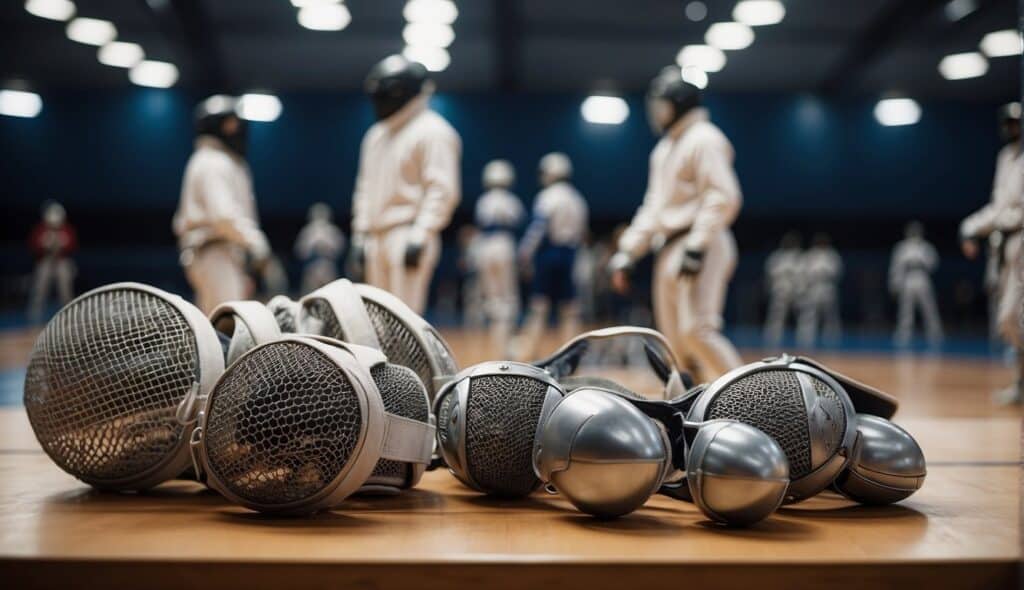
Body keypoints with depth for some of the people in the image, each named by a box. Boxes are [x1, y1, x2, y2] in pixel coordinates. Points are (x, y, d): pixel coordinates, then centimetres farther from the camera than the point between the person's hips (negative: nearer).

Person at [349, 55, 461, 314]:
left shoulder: (432, 132, -7)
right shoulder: (375, 135, 18)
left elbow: (442, 191, -14)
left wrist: (420, 236, -21)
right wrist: (360, 233, 14)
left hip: (408, 235, -8)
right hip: (376, 236, 8)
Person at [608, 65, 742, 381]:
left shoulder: (704, 139, -6)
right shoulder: (664, 148, 21)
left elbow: (723, 197, -16)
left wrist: (697, 245, -25)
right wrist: (628, 249, 15)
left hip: (701, 247, -9)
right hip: (668, 249, 9)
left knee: (697, 331, -19)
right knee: (676, 341, 9)